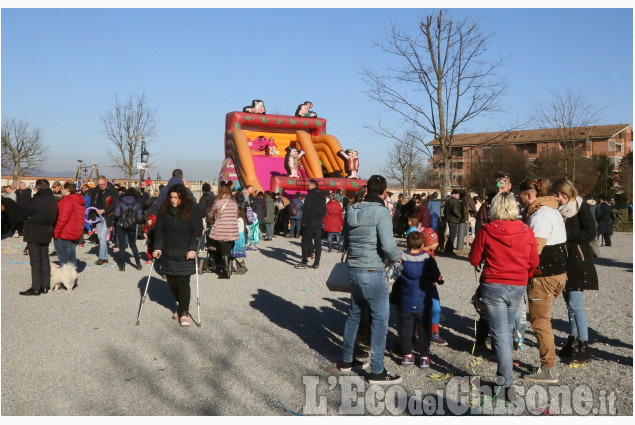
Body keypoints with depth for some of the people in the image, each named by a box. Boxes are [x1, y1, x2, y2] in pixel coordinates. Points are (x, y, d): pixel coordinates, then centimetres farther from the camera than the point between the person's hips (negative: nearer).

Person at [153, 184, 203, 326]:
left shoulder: (192, 211, -4)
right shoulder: (164, 211, 7)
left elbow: (197, 231, -5)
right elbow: (159, 231, 9)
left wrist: (192, 249, -13)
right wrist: (157, 248, -2)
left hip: (185, 254, -4)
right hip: (168, 254, 4)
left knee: (183, 282, -7)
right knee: (171, 281, 7)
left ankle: (183, 312, 1)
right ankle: (181, 303, 31)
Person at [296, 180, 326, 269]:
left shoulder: (310, 194, -9)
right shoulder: (322, 196, 11)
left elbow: (306, 209, -12)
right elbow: (324, 210, 14)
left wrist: (304, 221, -8)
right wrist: (322, 220, 16)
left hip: (310, 222, -6)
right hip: (319, 222, 6)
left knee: (306, 241, 1)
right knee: (318, 242, 5)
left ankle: (304, 262, 0)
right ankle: (316, 263, 6)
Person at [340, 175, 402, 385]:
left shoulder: (352, 210, 6)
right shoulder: (381, 211, -15)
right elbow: (388, 245, -22)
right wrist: (395, 258, -3)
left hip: (354, 270, 8)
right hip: (373, 273, -7)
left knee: (354, 314, 20)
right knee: (380, 319, 2)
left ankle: (346, 360, 33)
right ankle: (377, 372, 8)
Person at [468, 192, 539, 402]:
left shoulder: (486, 231, -11)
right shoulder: (527, 232, -4)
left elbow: (474, 260, -3)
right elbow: (533, 263, 4)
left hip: (493, 286, -3)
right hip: (518, 288, 3)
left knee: (500, 335, 4)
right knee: (507, 330, 21)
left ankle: (507, 383, 2)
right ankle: (503, 375, 30)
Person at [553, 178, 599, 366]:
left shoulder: (581, 207, -7)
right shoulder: (559, 210, 10)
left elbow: (590, 233, -14)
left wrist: (565, 233, -18)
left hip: (579, 261, -6)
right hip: (564, 261, 7)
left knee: (575, 304, -10)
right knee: (569, 303, 11)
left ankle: (584, 348, -3)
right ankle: (573, 342, 21)